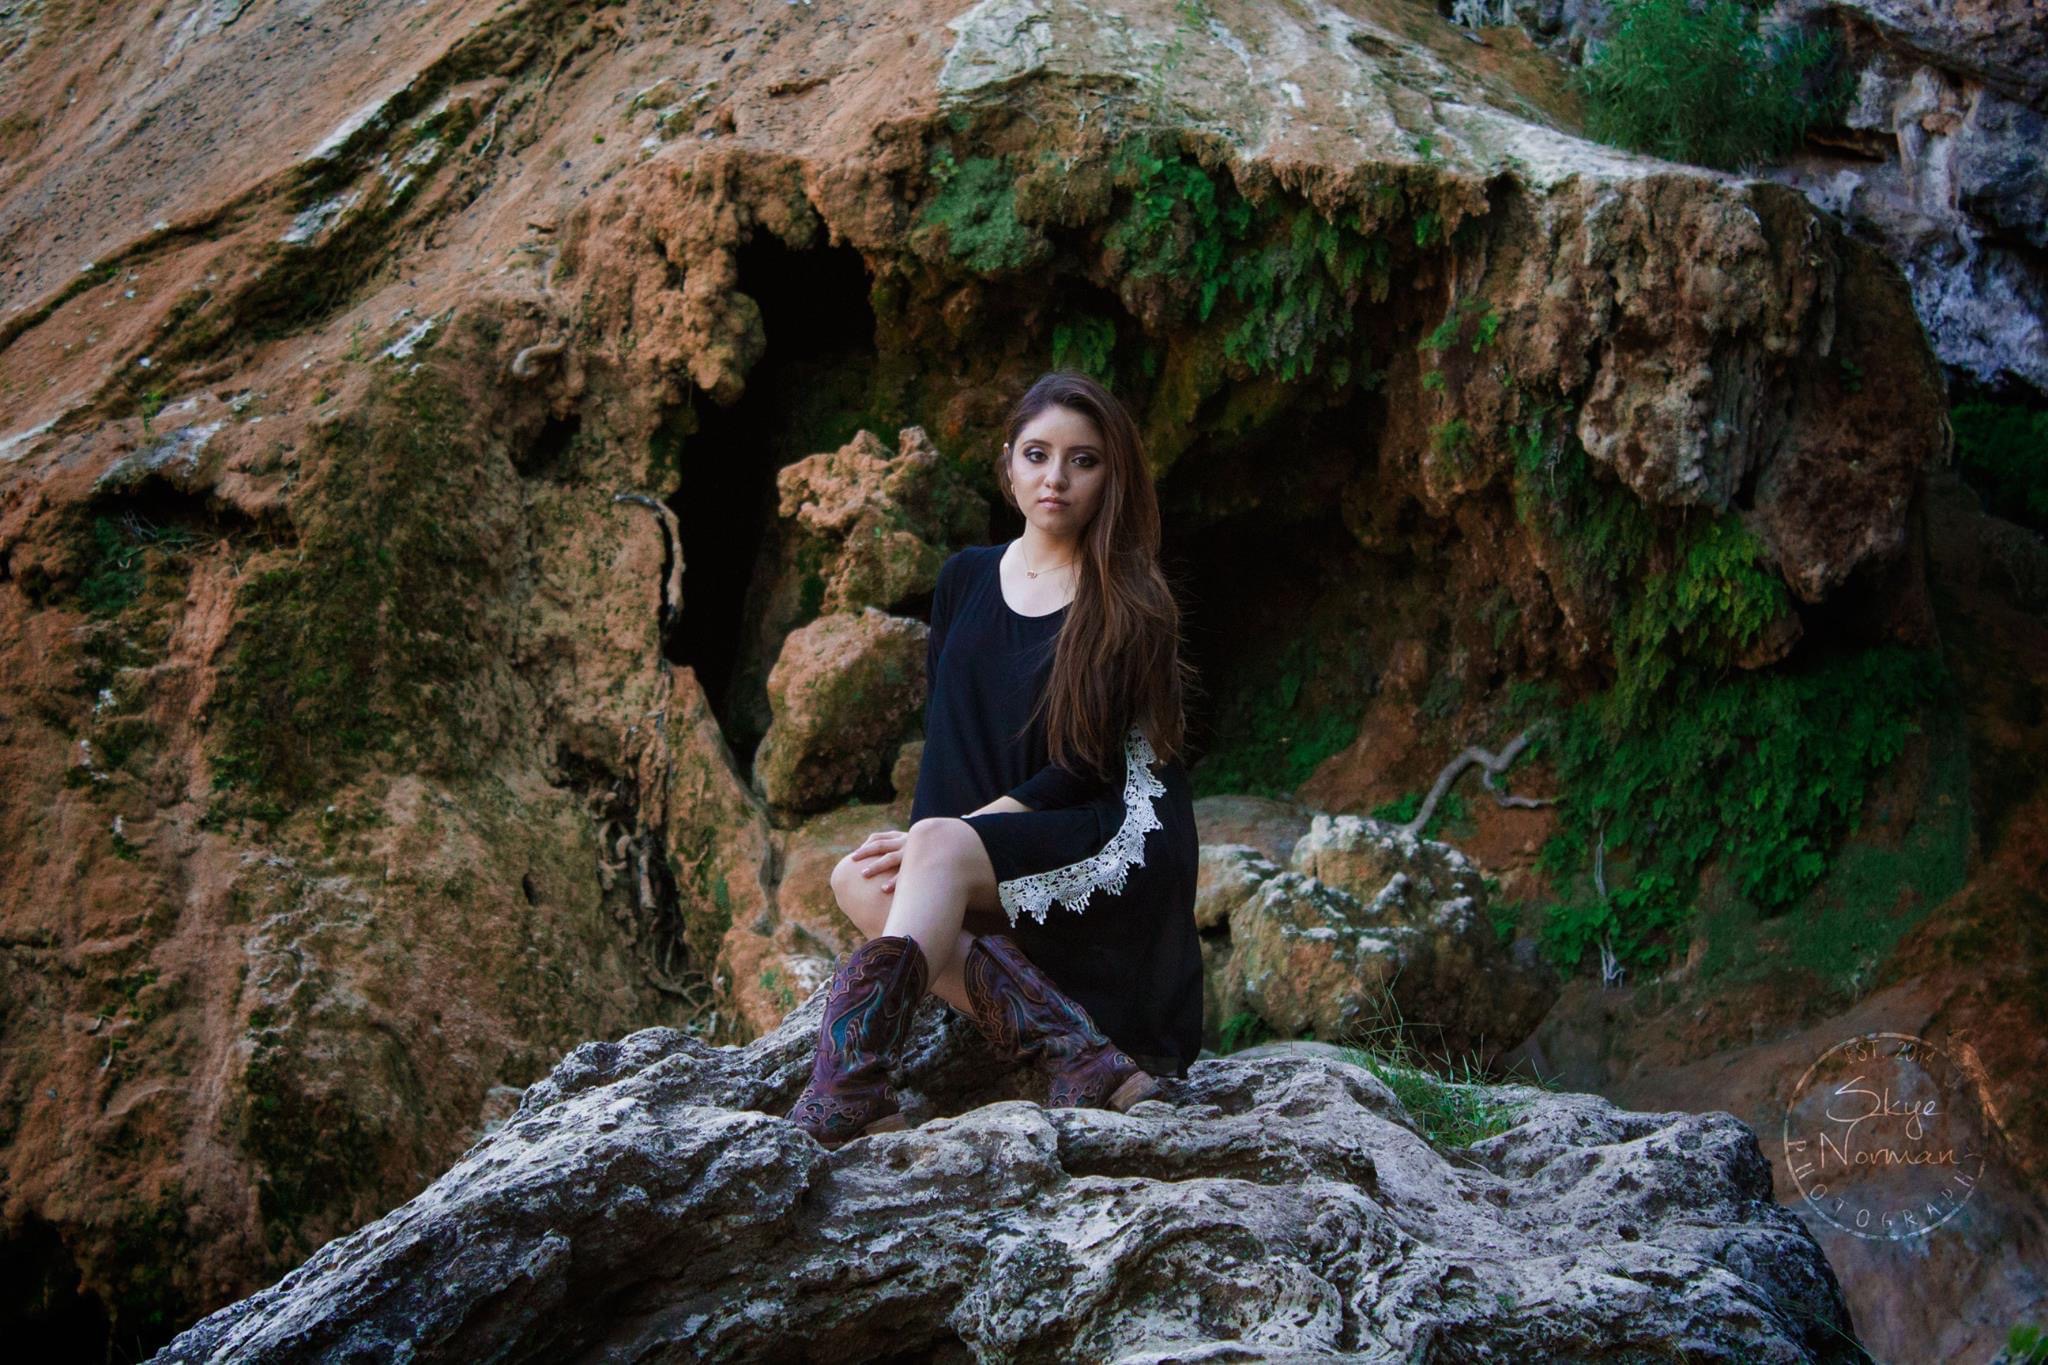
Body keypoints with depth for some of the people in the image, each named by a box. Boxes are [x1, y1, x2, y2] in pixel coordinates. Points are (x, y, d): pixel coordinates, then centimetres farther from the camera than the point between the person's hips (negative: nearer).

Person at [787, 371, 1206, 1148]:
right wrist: (931, 833, -7)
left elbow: (1088, 765, -9)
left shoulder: (1126, 603, -3)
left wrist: (944, 833, -16)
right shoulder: (966, 579, 12)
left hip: (1115, 841, -6)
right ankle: (1070, 1047, -32)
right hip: (999, 851, 6)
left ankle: (848, 1088, -47)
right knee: (860, 881, -23)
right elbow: (943, 734, 12)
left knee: (937, 848, -32)